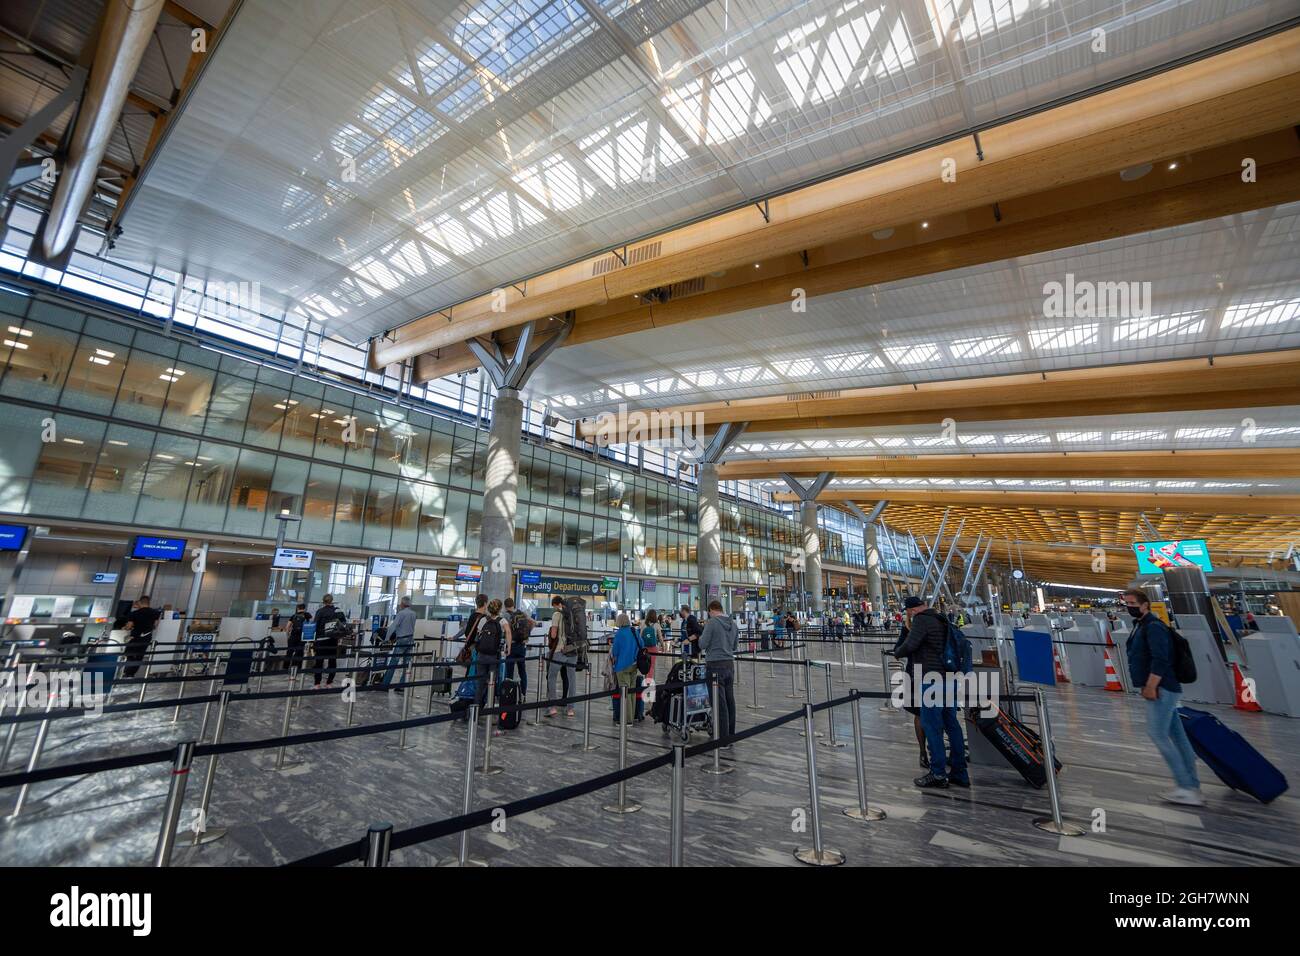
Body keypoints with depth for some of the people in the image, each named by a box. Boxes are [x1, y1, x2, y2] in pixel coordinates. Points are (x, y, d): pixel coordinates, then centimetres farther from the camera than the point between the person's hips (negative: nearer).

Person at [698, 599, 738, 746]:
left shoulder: (712, 622, -12)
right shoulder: (733, 623, 8)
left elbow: (702, 644, -10)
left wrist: (701, 636, 9)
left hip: (715, 666, -6)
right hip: (730, 664, 7)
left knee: (719, 703, -2)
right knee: (730, 701, 12)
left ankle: (723, 740, 2)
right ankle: (731, 737, 20)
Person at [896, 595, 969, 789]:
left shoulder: (921, 620, -13)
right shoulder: (940, 619, 13)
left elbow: (909, 646, -24)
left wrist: (898, 651, -2)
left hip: (931, 679, -9)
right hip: (949, 678, 9)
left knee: (931, 726, -2)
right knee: (951, 724, 14)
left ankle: (938, 775, 2)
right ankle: (960, 773, 22)